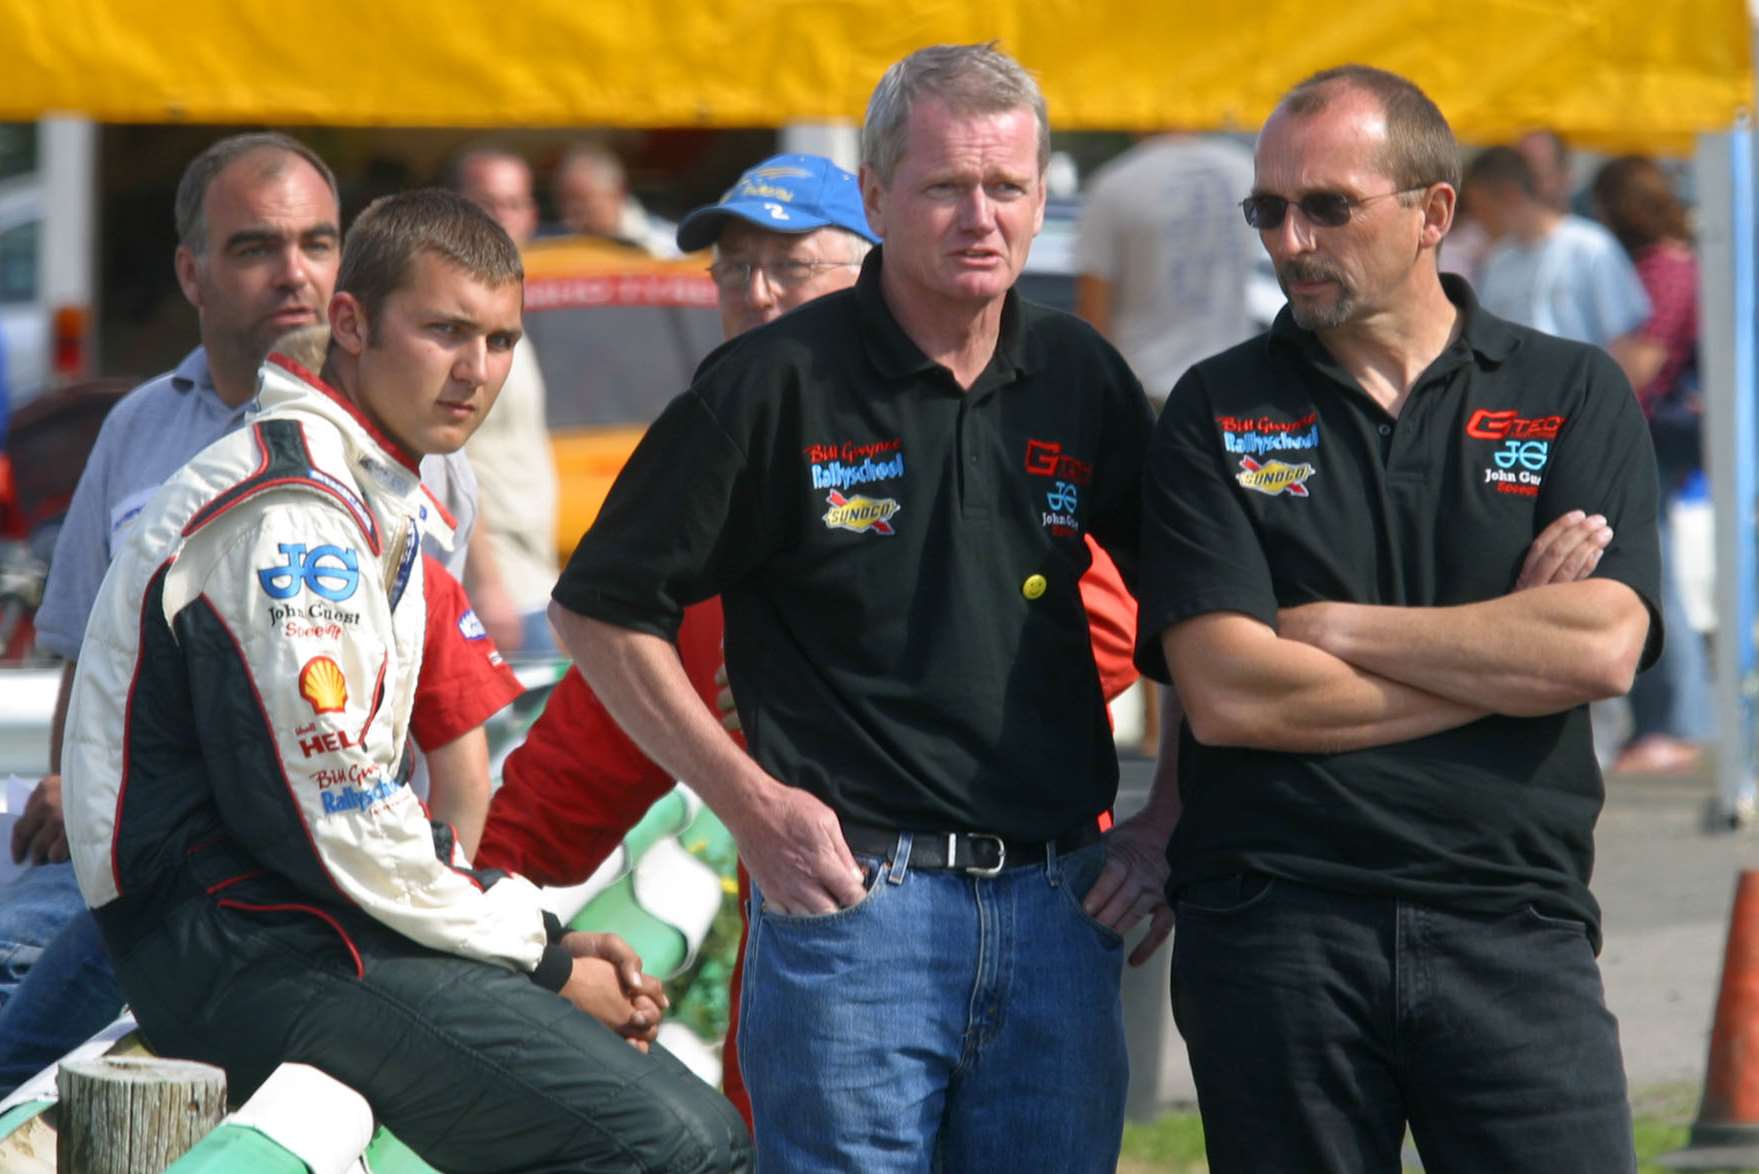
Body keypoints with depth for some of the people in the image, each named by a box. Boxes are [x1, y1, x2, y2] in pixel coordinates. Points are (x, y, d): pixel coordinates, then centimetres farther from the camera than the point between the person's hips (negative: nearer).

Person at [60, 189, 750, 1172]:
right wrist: (545, 961, -9)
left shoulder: (386, 502, 19)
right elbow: (331, 823, -19)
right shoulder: (290, 513, -15)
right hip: (255, 962, -11)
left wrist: (547, 937, 8)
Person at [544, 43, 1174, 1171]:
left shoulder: (1081, 380, 9)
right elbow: (601, 610, 1)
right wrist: (753, 803, -5)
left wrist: (1170, 823, 10)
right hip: (853, 896, -4)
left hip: (1057, 904, 4)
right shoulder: (777, 382, -4)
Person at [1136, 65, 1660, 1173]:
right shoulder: (1217, 413, 6)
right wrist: (1508, 650, -4)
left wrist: (1337, 627, -6)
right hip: (1276, 931, 0)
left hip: (1516, 929, 0)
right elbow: (1227, 696, -7)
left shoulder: (1577, 396, 7)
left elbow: (1601, 651, -9)